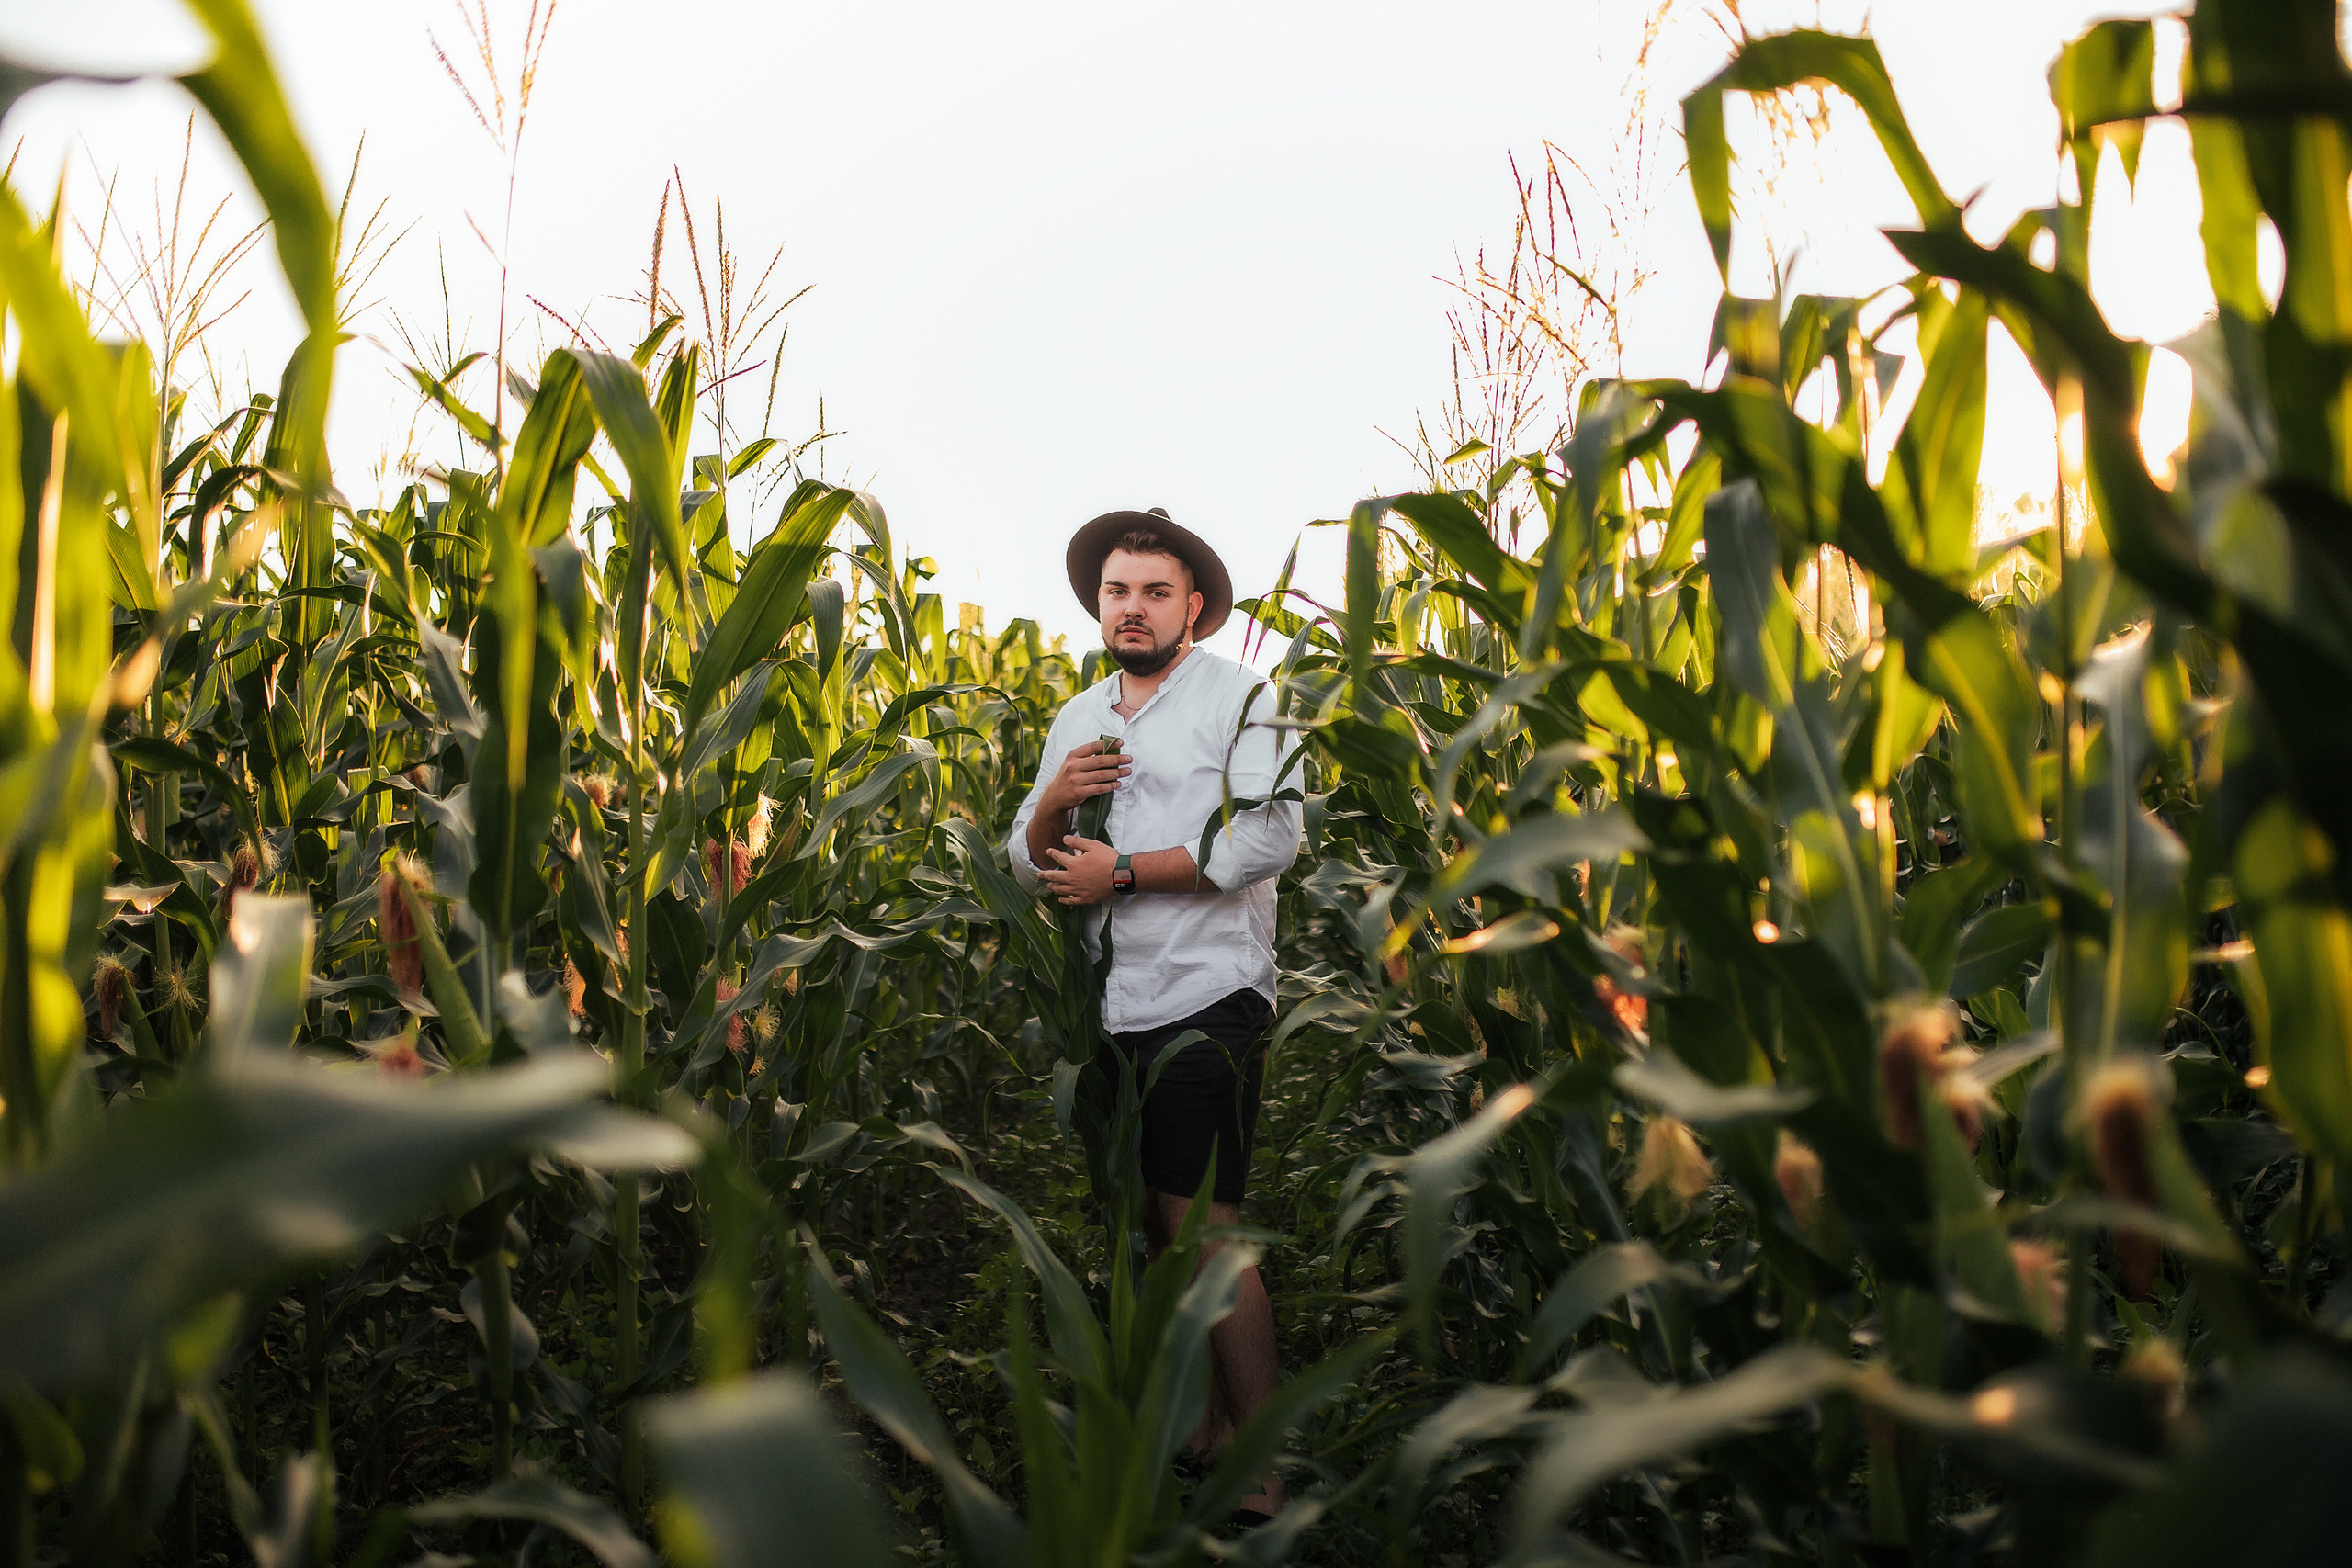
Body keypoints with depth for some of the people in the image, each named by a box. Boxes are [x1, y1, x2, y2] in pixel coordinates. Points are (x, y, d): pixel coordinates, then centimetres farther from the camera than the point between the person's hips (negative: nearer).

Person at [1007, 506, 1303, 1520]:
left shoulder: (1239, 697, -2)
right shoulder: (1078, 719, 17)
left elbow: (1271, 839, -16)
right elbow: (1029, 868, 16)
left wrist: (1121, 873, -14)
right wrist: (1051, 802, -7)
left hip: (1206, 1004, -6)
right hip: (1112, 1009, 7)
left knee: (1202, 1227, -8)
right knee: (1150, 1219, 13)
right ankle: (1202, 1420, 29)